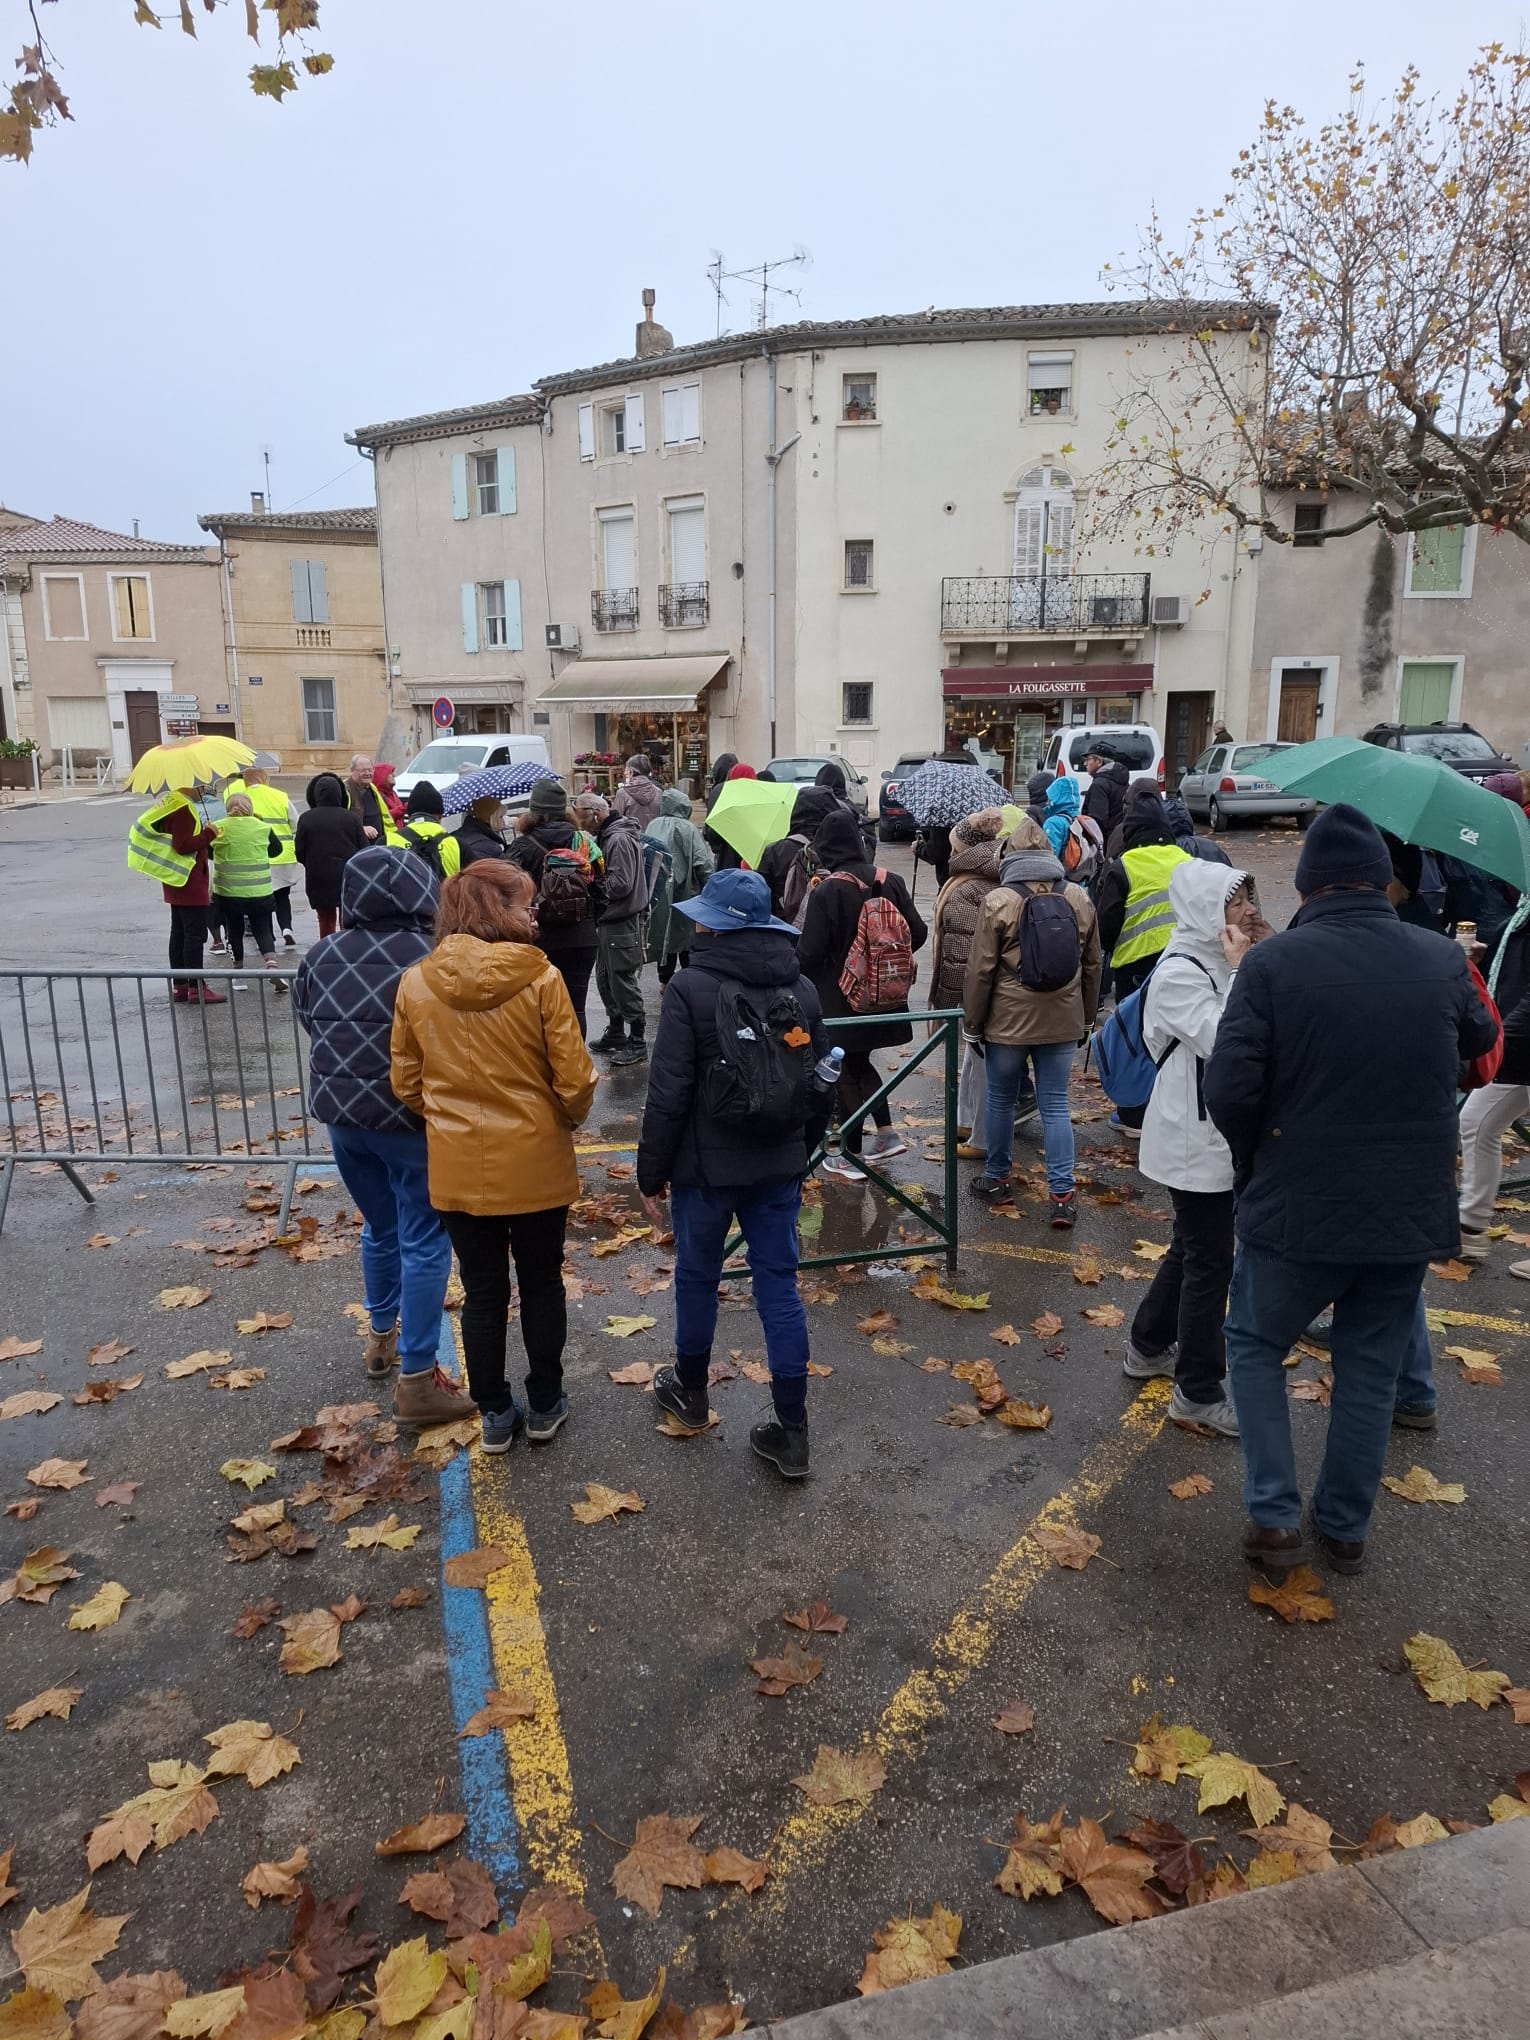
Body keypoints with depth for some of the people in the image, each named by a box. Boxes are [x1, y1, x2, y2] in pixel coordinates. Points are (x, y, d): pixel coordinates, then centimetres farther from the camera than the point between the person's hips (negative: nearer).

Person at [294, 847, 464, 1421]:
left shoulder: (320, 957, 2)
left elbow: (308, 1023, 13)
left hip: (341, 1115, 6)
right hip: (412, 1120, -6)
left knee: (380, 1228, 24)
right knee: (424, 1244, 3)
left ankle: (381, 1337, 41)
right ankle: (416, 1380, 8)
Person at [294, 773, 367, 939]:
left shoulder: (306, 819, -5)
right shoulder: (352, 818, -6)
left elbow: (300, 853, -1)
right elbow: (364, 850, -3)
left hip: (318, 880, 1)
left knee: (326, 920, 15)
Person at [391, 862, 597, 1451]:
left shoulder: (415, 984, -7)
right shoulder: (539, 978, -17)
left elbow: (406, 1082, 2)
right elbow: (574, 1079, -14)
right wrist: (568, 1119, 7)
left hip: (458, 1168, 2)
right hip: (536, 1164, -2)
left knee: (483, 1293, 16)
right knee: (541, 1284, 18)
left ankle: (495, 1414, 29)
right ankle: (544, 1406, 32)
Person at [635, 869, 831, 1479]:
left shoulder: (692, 988, -14)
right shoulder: (801, 988, 3)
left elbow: (668, 1093, -15)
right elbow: (820, 1083, 11)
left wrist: (651, 1173, -5)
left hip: (707, 1165, -4)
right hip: (780, 1166, 4)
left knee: (697, 1277, 16)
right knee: (779, 1285, 8)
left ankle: (690, 1390, 37)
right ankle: (791, 1429, 11)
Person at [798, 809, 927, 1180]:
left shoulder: (826, 891, -18)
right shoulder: (890, 882, -3)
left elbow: (810, 953, -18)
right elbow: (918, 934, 2)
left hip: (840, 996, -5)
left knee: (848, 1070, 6)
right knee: (860, 1061, 23)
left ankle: (851, 1157, 14)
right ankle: (887, 1132, 21)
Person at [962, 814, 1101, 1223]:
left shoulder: (999, 901, -11)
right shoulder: (1078, 899, 1)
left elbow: (981, 971, -9)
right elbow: (1091, 966, 10)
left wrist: (972, 1023, 2)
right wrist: (1087, 1018, 21)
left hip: (1008, 1021, -3)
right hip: (1062, 1021, 3)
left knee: (1001, 1100, 13)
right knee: (1055, 1105, 7)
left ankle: (997, 1179, 26)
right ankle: (1062, 1193, 4)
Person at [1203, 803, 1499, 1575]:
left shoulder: (1274, 961, -15)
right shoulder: (1443, 959, -3)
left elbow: (1229, 1088, -18)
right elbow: (1480, 1040, 17)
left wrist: (1255, 1161, 1)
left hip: (1294, 1211, -3)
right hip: (1409, 1216, 3)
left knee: (1255, 1346, 19)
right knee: (1370, 1372, 19)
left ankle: (1275, 1517, 14)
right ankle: (1344, 1528, 32)